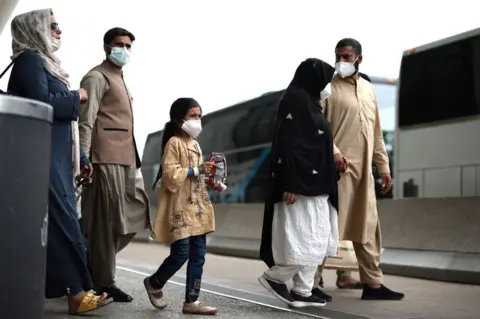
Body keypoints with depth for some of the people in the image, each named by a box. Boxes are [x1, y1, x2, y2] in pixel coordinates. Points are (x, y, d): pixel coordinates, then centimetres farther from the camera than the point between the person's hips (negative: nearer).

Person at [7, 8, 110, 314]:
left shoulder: (46, 64, 24)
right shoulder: (29, 60, -3)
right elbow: (41, 103, -19)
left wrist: (81, 158, 20)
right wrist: (76, 97, -3)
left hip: (57, 158, 9)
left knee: (55, 221, 6)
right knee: (62, 221, -11)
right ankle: (77, 292, -11)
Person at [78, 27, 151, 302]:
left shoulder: (120, 80, 24)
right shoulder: (97, 77, -4)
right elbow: (86, 121, -13)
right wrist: (83, 159, -21)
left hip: (127, 158, 9)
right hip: (106, 158, -9)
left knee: (136, 213, 9)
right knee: (107, 220, -5)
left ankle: (95, 260, 20)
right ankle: (103, 282, 3)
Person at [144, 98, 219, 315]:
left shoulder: (195, 144, 17)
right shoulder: (174, 142, -8)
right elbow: (169, 173, -19)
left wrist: (208, 175, 9)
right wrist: (196, 170, -21)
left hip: (197, 207, 8)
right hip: (180, 208, -8)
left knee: (198, 255, 4)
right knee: (181, 253, -9)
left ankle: (191, 301, 9)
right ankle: (154, 283, 17)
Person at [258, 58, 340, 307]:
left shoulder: (309, 102, 19)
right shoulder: (295, 100, -11)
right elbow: (287, 144, -19)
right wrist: (290, 184, -25)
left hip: (315, 184, 10)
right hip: (301, 184, -10)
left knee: (317, 239, 9)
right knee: (307, 239, -9)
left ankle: (303, 291, 12)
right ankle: (274, 277, 6)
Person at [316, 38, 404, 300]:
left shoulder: (368, 89, 18)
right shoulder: (328, 88, -1)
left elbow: (376, 132, 19)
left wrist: (383, 165, 14)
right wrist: (333, 151, -23)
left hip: (363, 169, 6)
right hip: (339, 166, -6)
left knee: (367, 229, 9)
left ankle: (373, 283, 15)